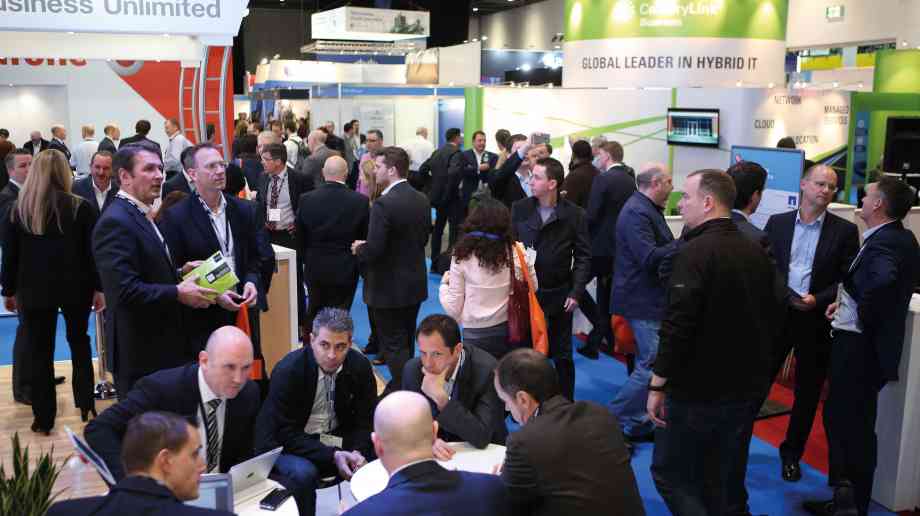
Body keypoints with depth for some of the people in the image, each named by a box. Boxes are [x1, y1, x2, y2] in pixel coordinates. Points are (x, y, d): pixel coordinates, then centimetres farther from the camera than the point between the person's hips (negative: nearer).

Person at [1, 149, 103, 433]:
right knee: (79, 342, 19)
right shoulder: (81, 207, -7)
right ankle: (85, 404, 21)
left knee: (39, 352, 8)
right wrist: (98, 288, 0)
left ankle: (43, 418, 12)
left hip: (34, 290, 0)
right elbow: (92, 252, -7)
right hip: (75, 288, 0)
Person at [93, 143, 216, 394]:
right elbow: (125, 290, -25)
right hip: (142, 353, -10)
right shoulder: (115, 222, -18)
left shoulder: (141, 215, 14)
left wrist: (179, 273, 5)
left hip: (163, 343, 10)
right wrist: (178, 293, -19)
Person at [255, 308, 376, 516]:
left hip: (337, 440, 4)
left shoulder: (360, 366, -9)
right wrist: (332, 456, -30)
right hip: (285, 443, -4)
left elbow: (365, 421, -2)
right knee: (303, 473, -34)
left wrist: (357, 452, -22)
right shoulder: (287, 371, -21)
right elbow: (286, 433, -20)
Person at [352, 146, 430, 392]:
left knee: (394, 346, 3)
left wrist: (359, 249, -5)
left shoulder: (383, 204, -23)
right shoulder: (422, 200, 1)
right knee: (406, 342, 22)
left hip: (389, 288, -8)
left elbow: (373, 250, -26)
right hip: (415, 285, 8)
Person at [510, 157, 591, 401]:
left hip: (559, 296, -1)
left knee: (562, 355, 11)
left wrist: (576, 292, -10)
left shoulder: (574, 214, -6)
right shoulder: (519, 209, -1)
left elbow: (583, 256, -2)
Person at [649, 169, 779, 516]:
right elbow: (769, 318, 14)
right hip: (747, 389, 8)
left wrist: (657, 386, -15)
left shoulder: (696, 252, -18)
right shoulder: (757, 252, 6)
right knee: (727, 484, 18)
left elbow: (677, 326, -23)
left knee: (669, 473, 6)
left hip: (699, 392, -8)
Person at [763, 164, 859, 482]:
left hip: (817, 321, 0)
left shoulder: (845, 231, 0)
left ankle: (792, 453, 25)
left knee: (808, 392, 9)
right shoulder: (777, 223, 4)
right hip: (778, 314, 0)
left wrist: (818, 301, -16)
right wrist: (785, 297, -12)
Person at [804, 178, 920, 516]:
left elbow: (884, 281, -40)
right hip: (859, 343, 10)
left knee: (854, 426, 2)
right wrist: (848, 302, 5)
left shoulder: (885, 242, -20)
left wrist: (865, 318, -23)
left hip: (861, 347, -10)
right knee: (839, 418, 17)